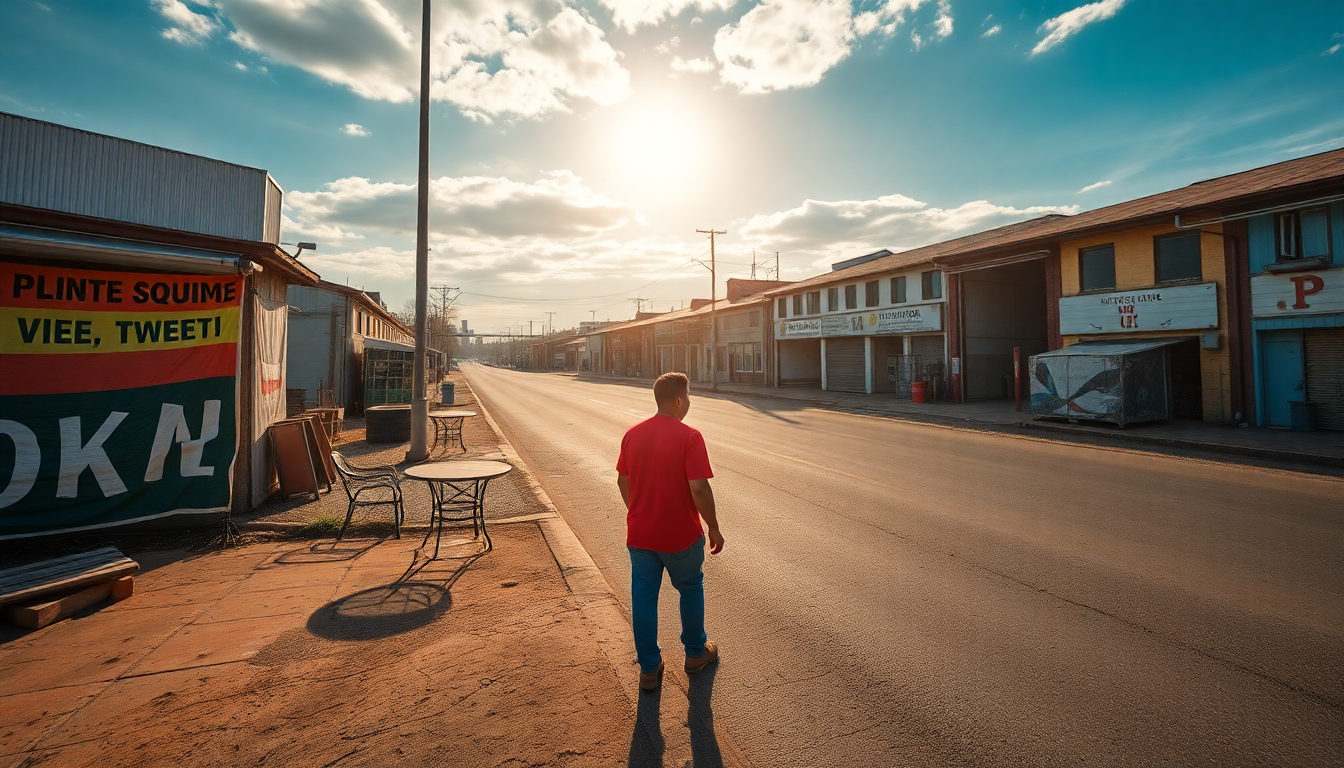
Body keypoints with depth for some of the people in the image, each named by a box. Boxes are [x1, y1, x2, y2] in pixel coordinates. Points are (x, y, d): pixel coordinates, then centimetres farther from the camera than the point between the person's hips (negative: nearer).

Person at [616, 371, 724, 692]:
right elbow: (699, 489, -21)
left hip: (639, 534, 4)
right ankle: (696, 653, 38)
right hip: (681, 536, -4)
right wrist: (714, 528, -8)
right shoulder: (689, 437, -19)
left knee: (643, 597, 14)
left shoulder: (633, 434, -2)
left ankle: (649, 669, 26)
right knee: (691, 589, 20)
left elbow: (623, 481, 6)